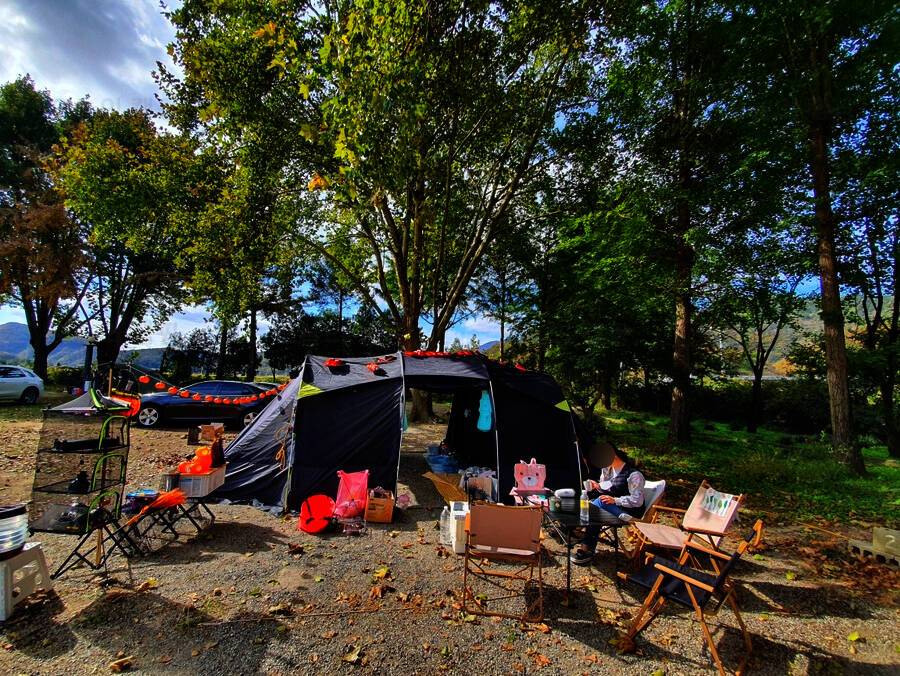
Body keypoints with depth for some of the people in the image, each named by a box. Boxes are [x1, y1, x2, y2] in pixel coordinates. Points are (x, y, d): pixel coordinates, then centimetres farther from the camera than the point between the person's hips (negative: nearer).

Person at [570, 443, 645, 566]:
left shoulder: (633, 474, -16)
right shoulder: (606, 469, 6)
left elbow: (637, 500, -19)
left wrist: (615, 500, -29)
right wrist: (597, 486, -7)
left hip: (629, 511, -7)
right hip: (611, 507, 7)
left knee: (600, 503, -30)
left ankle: (588, 549, -26)